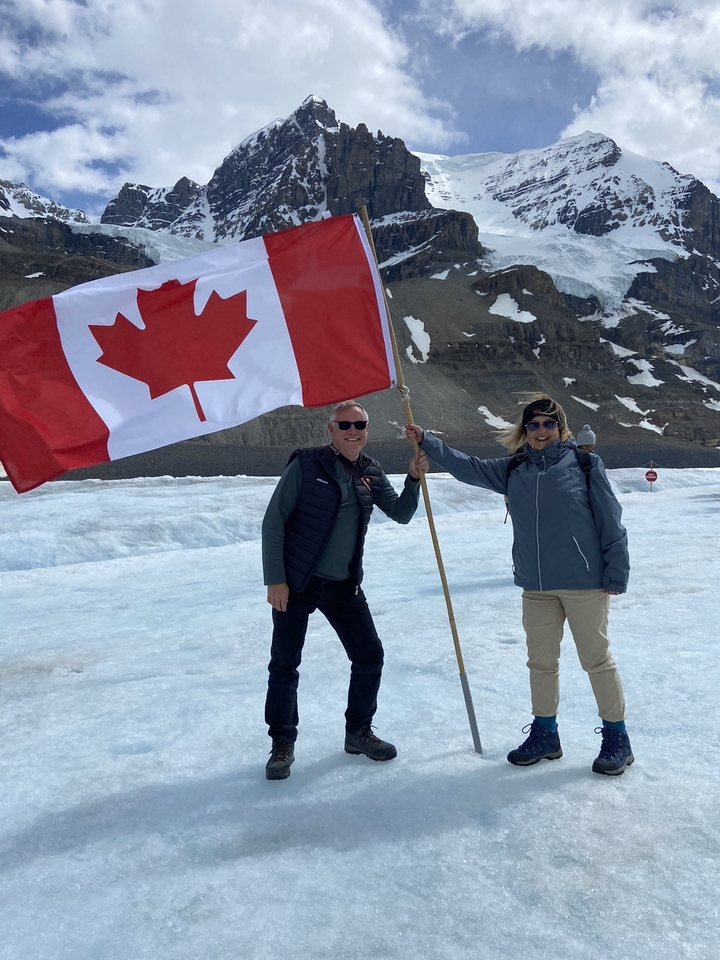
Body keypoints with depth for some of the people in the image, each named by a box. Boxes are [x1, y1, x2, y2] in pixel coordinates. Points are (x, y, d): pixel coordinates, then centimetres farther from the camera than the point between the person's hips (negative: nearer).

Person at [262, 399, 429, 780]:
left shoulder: (371, 474, 4)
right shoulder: (306, 465, -11)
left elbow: (401, 514, 7)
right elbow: (273, 521, -10)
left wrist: (414, 478, -10)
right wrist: (275, 580, -14)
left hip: (344, 586, 5)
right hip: (295, 583, -4)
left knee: (369, 656, 7)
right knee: (285, 664, 3)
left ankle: (358, 731, 28)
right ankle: (283, 744, 22)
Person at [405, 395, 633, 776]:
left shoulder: (585, 464, -7)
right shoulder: (512, 470, 5)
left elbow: (610, 521, -6)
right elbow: (467, 467, 9)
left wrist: (616, 574, -6)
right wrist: (426, 441, 5)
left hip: (585, 583, -4)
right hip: (536, 587, 5)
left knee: (597, 659, 6)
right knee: (540, 662, 15)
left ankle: (616, 738, 25)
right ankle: (544, 734, 33)